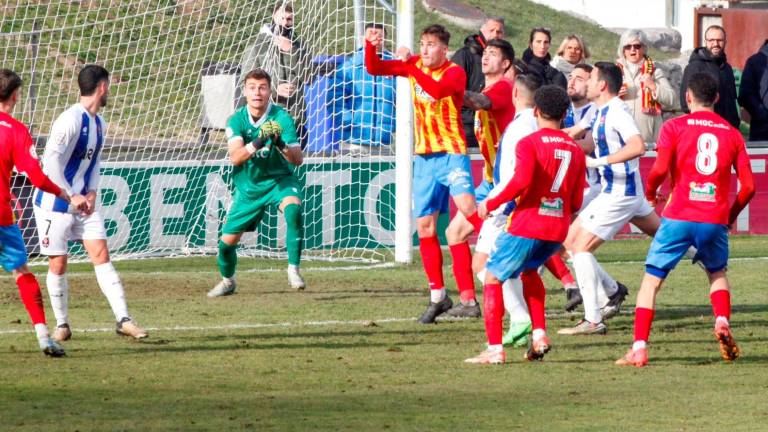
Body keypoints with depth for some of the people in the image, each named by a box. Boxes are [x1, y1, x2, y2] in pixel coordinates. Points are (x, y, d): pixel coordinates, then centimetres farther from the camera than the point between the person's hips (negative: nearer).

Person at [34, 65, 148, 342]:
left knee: (101, 255, -3)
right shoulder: (71, 120, -19)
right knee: (58, 264, 1)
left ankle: (123, 320, -7)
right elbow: (51, 162, -22)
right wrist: (71, 197, -21)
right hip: (55, 202, -7)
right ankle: (62, 325, 15)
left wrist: (92, 193, 0)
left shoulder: (99, 123, 9)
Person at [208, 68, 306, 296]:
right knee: (227, 240, 3)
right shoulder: (237, 120, -12)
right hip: (248, 186, 2)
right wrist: (256, 144, -45)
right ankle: (227, 281, 34)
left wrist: (282, 145, -43)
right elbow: (235, 156, -27)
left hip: (279, 179, -2)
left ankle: (294, 271, -27)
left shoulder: (281, 118, -17)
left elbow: (298, 159, -22)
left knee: (293, 208, -34)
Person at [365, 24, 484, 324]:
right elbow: (374, 68, 5)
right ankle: (438, 297, 14)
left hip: (451, 153, -6)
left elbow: (437, 90, -31)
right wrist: (371, 47, -13)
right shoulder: (414, 65, 7)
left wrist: (410, 69, -38)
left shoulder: (454, 73, -10)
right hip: (424, 156, 6)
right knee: (424, 227, 6)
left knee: (466, 206, -30)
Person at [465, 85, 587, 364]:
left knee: (493, 278, 6)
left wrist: (491, 204, -11)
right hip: (558, 230, 6)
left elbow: (521, 182, -23)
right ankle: (539, 334, 16)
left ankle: (494, 349, -4)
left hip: (527, 225, -6)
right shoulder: (575, 150, 11)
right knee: (529, 270, 31)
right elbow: (576, 202, 12)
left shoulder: (529, 143, -7)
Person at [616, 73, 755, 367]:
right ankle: (722, 321, 4)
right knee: (718, 273, 28)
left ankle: (639, 348, -6)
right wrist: (731, 216, 22)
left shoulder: (674, 127, 2)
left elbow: (660, 169, -11)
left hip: (679, 217, -2)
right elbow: (748, 186, 7)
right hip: (716, 219, 2)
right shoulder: (732, 133, 10)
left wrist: (650, 193, 10)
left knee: (651, 280, 5)